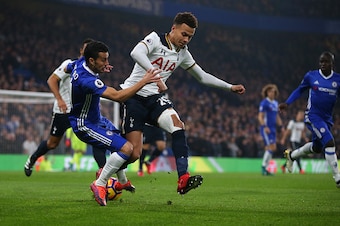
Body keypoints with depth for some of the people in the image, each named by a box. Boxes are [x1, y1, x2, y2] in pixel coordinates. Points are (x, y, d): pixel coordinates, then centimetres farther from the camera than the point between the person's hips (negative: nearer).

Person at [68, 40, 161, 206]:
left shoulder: (80, 63, -6)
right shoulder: (87, 80, -35)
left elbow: (68, 67, 21)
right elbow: (117, 96, -40)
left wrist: (99, 69, 23)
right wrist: (144, 81, -37)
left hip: (95, 118, 11)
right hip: (85, 126, -11)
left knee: (120, 140, 29)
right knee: (126, 148, -21)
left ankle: (122, 182, 45)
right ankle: (99, 184, -9)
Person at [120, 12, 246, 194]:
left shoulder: (183, 54, 11)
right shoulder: (155, 39, -10)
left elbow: (203, 77, 23)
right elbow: (136, 53, -32)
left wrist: (230, 87, 19)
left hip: (155, 98, 6)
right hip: (134, 96, -5)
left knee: (177, 125, -26)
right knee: (133, 153, -11)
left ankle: (183, 179, -33)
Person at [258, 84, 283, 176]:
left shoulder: (276, 103, 15)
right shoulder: (264, 103, -8)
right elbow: (260, 116, -12)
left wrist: (280, 126, 14)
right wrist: (264, 127, -24)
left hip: (273, 129, 8)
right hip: (266, 129, -8)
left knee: (269, 149, 6)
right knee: (271, 148, -15)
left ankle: (265, 168, 10)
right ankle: (263, 167, -10)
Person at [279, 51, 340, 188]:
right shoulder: (311, 76, -3)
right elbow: (300, 90, 10)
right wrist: (287, 103, 1)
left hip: (327, 119, 5)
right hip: (313, 116, -5)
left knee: (316, 148, 19)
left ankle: (291, 155, 47)